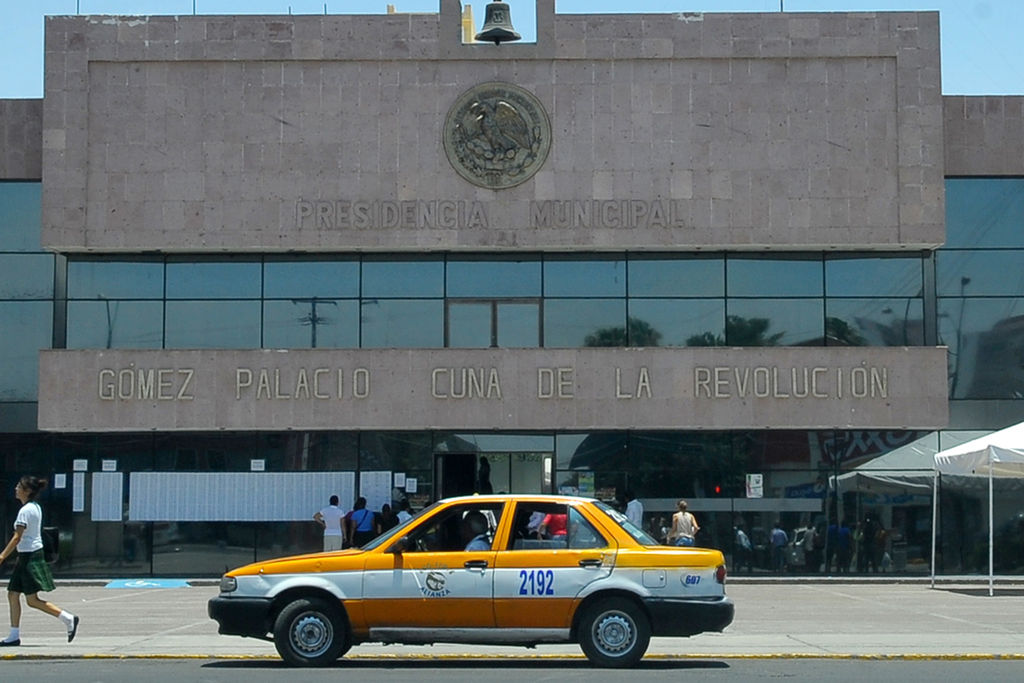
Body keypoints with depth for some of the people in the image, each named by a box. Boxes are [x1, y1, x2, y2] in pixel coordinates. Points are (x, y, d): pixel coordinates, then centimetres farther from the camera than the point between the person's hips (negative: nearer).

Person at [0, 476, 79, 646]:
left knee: (32, 600, -5)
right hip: (27, 557, 10)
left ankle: (68, 618, -4)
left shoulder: (25, 510, -17)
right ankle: (14, 636, 12)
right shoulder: (36, 507, 11)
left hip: (29, 557, -10)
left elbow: (17, 538, -21)